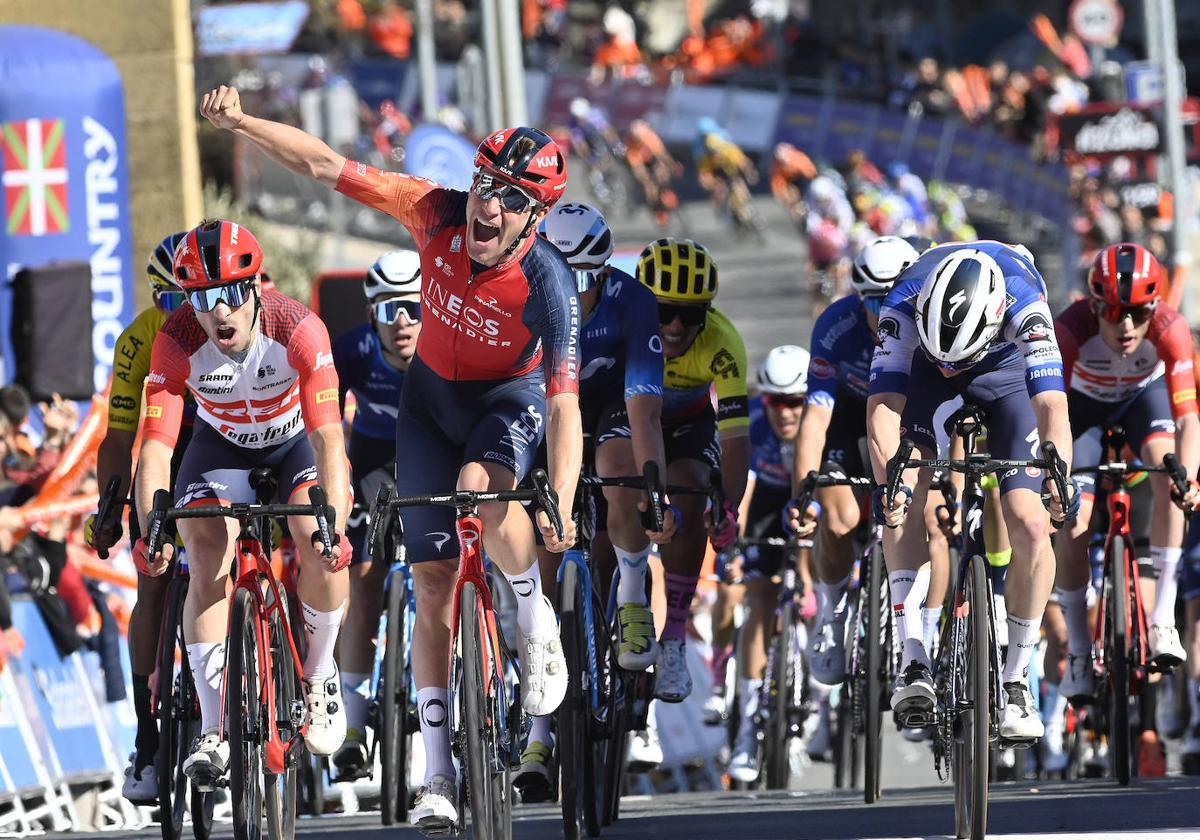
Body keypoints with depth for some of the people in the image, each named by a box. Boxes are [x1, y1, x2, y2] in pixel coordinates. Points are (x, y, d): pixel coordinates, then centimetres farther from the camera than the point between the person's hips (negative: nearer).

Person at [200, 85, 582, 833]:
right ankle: (439, 773, 3)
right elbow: (328, 166, -18)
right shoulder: (441, 215, -23)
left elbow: (565, 406, -33)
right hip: (433, 393, 3)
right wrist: (241, 122, -26)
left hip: (509, 399, -3)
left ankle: (536, 616, -9)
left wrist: (561, 509, -44)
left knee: (480, 490, -38)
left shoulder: (549, 285, -30)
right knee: (432, 582, -1)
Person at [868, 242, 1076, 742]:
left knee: (1031, 528, -15)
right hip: (924, 377, 1)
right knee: (906, 496, -26)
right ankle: (913, 659, -27)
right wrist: (888, 482, -58)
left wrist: (1059, 477, -62)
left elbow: (1051, 404, -47)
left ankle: (1016, 680, 1)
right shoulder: (905, 302, -37)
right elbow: (883, 404, -43)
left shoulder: (1022, 303, -39)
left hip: (1005, 372, -1)